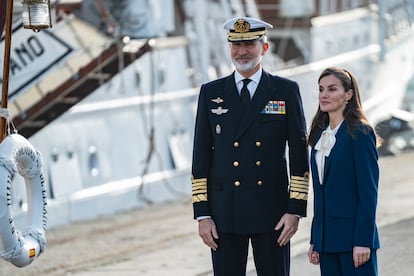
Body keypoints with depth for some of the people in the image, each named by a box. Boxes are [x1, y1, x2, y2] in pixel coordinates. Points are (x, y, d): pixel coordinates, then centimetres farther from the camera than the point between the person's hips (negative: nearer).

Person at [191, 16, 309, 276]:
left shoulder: (286, 91, 3)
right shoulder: (211, 93, 7)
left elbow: (299, 155, 2)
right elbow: (201, 158, 6)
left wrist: (295, 209, -5)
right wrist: (202, 214, -1)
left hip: (271, 213, -1)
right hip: (225, 213, 1)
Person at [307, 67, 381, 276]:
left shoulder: (360, 134, -8)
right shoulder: (320, 135, 14)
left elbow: (369, 192, -12)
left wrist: (363, 241, -17)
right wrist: (315, 241, 13)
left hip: (352, 235, -7)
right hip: (327, 240, 7)